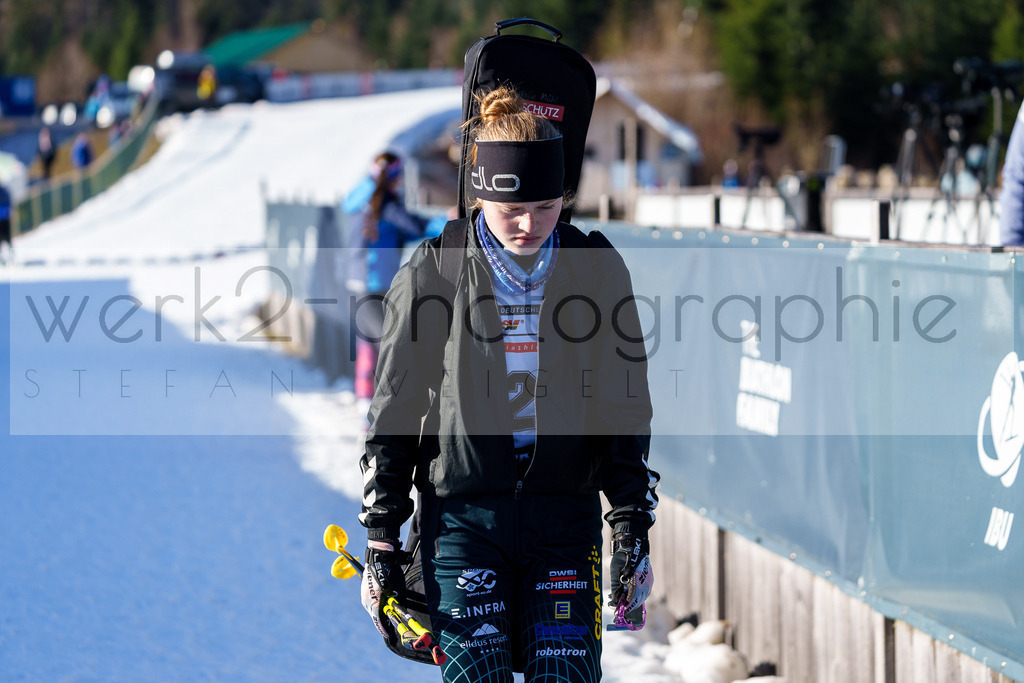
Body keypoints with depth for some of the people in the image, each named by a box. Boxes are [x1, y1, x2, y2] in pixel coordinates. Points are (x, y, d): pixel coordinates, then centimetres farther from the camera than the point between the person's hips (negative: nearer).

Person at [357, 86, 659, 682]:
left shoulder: (598, 269, 2)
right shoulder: (433, 274, -2)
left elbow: (626, 410, 8)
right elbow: (394, 412, 5)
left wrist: (633, 532, 1)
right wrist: (382, 538, 3)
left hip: (566, 511, 1)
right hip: (462, 514, -1)